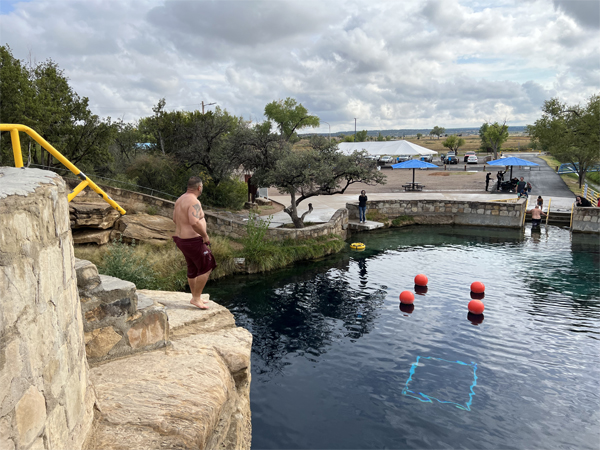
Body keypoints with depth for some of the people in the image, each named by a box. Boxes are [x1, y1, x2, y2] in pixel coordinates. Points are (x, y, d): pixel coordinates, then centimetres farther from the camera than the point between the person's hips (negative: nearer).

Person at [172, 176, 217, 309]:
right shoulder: (194, 202, -21)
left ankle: (195, 297, 32)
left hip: (181, 239, 10)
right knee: (206, 268, 1)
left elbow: (175, 219, 21)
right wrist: (205, 235, -21)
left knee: (193, 269, 20)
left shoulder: (180, 200, 10)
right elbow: (194, 222, -34)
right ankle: (196, 298, 6)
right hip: (193, 241, -10)